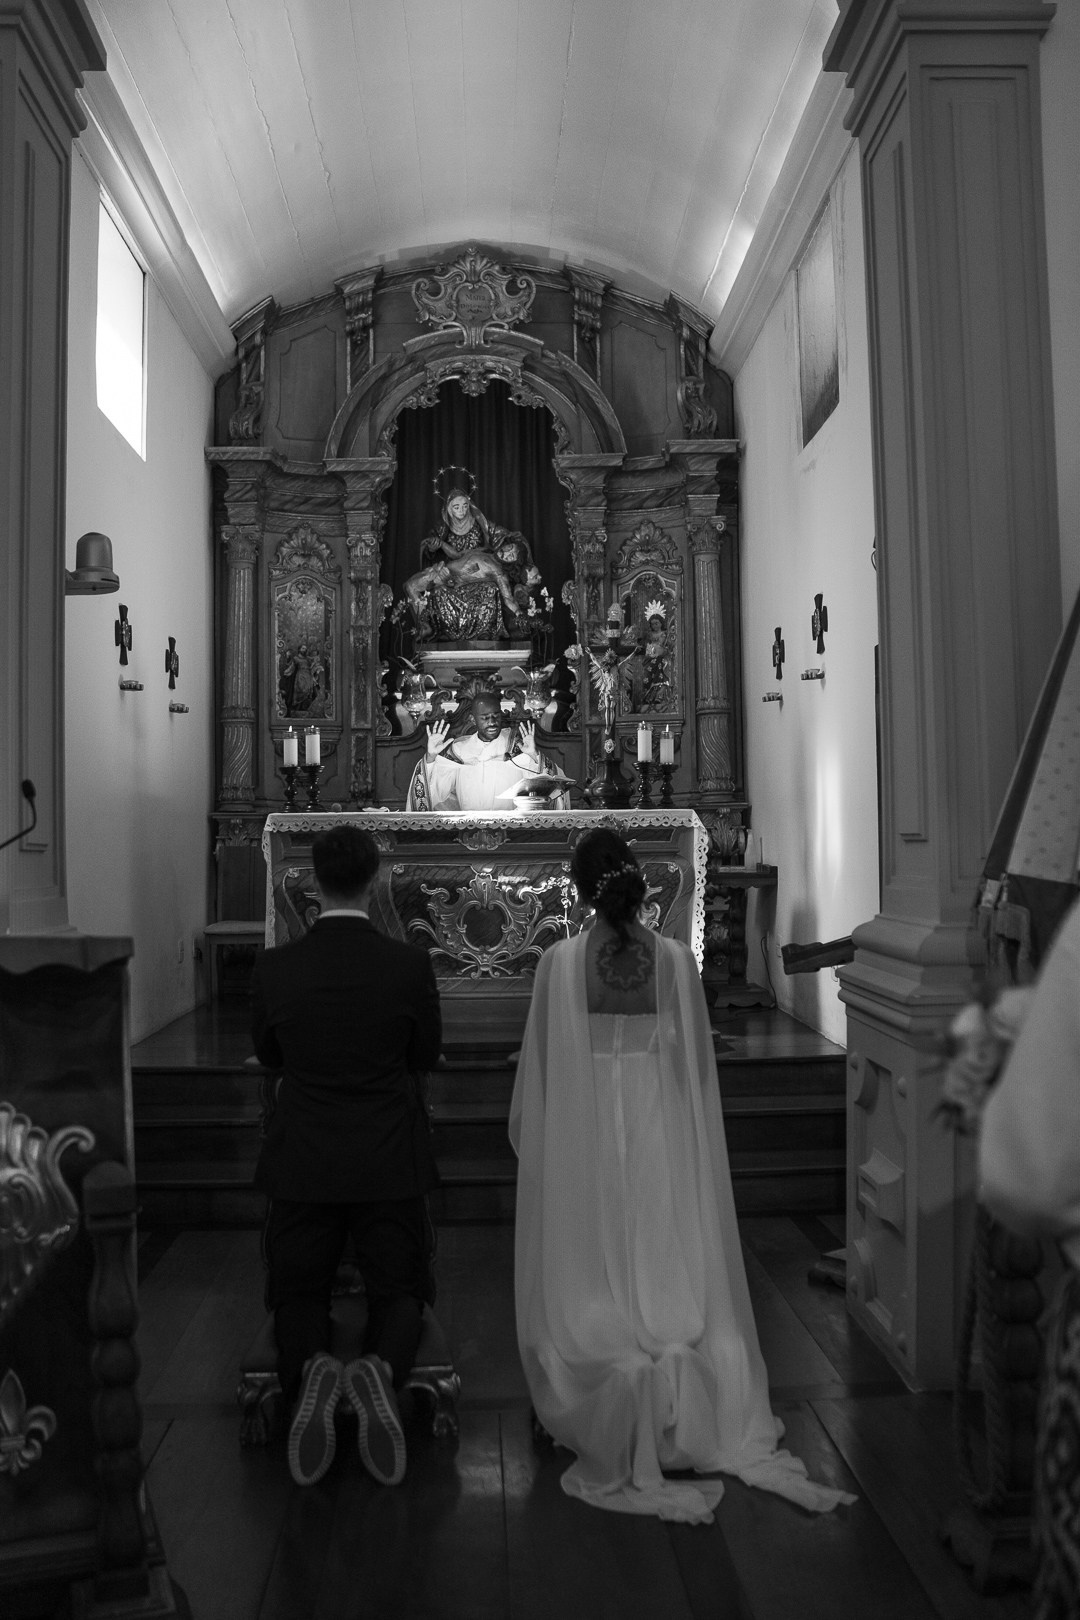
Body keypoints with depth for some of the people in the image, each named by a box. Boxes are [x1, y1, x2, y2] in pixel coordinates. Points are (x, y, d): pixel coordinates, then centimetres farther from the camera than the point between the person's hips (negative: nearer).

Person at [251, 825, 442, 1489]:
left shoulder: (275, 967, -9)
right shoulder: (410, 964, -12)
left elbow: (268, 1055, 8)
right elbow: (427, 1054, 3)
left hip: (302, 1163, 1)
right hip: (391, 1164, 0)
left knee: (298, 1294, 18)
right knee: (400, 1292, 16)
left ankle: (312, 1366, -15)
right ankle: (380, 1367, -16)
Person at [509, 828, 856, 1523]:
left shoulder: (560, 962, -12)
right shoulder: (677, 958, -8)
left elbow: (540, 1065, -7)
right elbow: (697, 1058, -2)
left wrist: (530, 1135, 7)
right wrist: (690, 1126, 12)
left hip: (583, 1131, -1)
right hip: (660, 1128, 2)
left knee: (590, 1276, 12)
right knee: (670, 1271, 14)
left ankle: (606, 1420, 21)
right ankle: (683, 1420, 19)